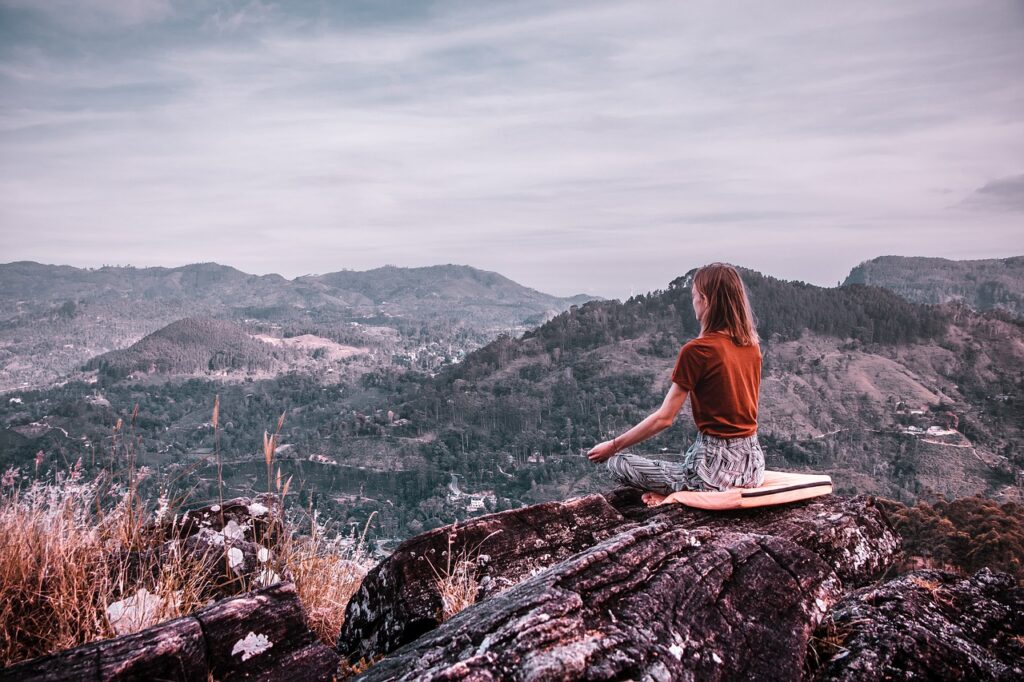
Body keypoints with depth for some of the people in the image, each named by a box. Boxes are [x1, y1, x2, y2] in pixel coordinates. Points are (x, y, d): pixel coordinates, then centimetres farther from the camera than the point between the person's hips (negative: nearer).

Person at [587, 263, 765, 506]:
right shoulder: (752, 345, 3)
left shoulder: (697, 350, -17)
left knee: (618, 463, 4)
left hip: (716, 465, -7)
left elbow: (664, 418, -14)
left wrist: (613, 446, -5)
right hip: (752, 462, 7)